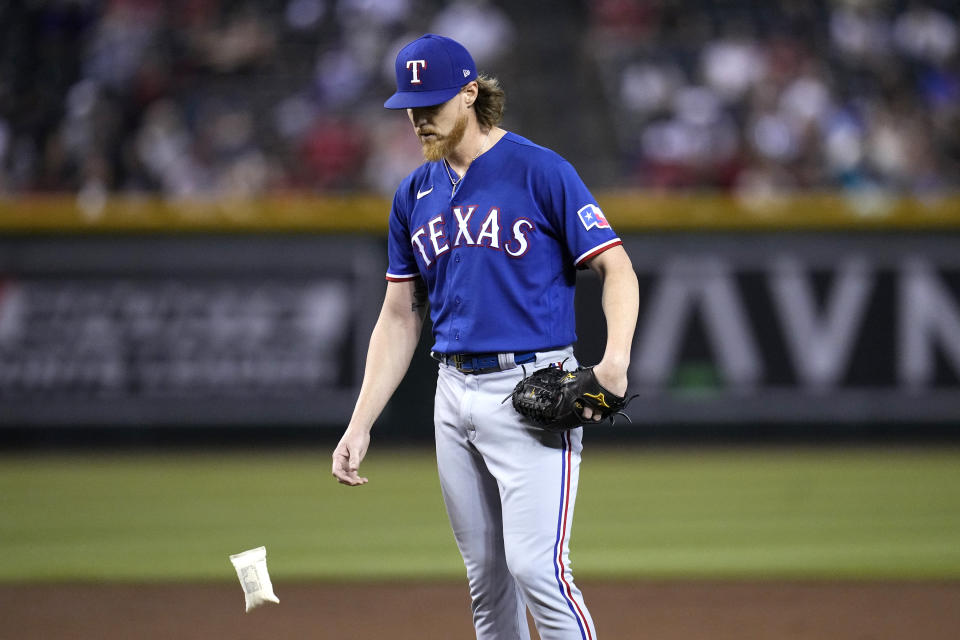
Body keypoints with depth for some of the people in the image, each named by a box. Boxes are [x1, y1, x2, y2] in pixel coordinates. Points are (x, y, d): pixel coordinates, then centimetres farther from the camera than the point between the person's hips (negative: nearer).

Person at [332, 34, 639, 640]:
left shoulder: (540, 170, -5)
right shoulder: (415, 195, 13)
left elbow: (617, 267, -7)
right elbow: (399, 318, 17)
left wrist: (616, 359, -24)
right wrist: (360, 426, 9)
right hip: (455, 395, 6)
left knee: (535, 566, -16)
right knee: (486, 577, 9)